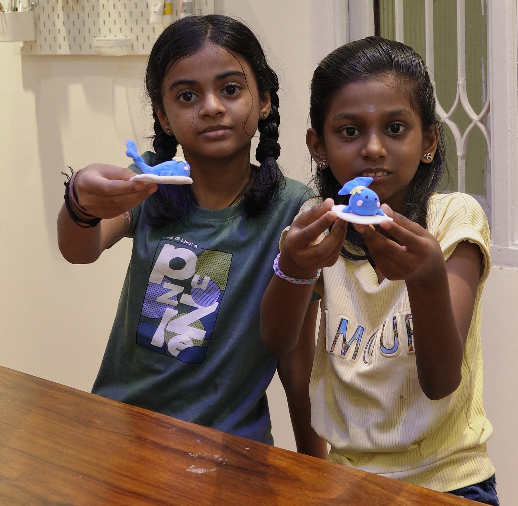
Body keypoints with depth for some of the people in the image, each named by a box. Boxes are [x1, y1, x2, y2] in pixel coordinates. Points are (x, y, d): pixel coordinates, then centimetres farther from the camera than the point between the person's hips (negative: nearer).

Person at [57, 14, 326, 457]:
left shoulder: (290, 209, -7)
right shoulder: (150, 184, 1)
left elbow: (296, 356, -1)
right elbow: (81, 251, -17)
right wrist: (82, 205, -39)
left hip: (227, 437, -2)